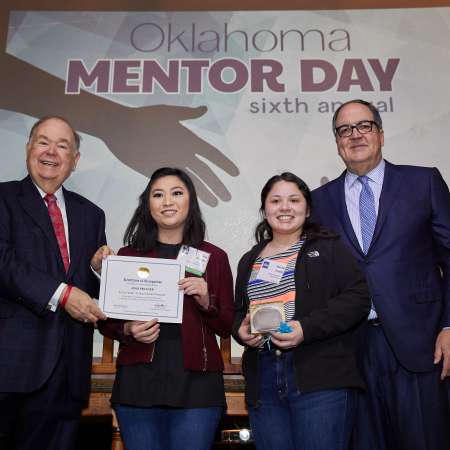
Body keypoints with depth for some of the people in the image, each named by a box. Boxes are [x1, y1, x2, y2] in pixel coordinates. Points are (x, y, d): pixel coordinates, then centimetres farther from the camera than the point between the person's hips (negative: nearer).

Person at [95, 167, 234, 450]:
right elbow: (107, 322, 12)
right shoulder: (129, 255, 7)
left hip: (196, 383, 0)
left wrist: (206, 302, -12)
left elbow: (227, 327, 7)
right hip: (139, 382, 1)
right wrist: (128, 330, -9)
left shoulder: (214, 257, 5)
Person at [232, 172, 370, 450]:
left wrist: (307, 329, -17)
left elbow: (358, 298, -6)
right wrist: (241, 330, 0)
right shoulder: (249, 261, 17)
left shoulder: (328, 248, 2)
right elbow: (238, 312, 24)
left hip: (321, 378, -4)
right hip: (262, 380, 5)